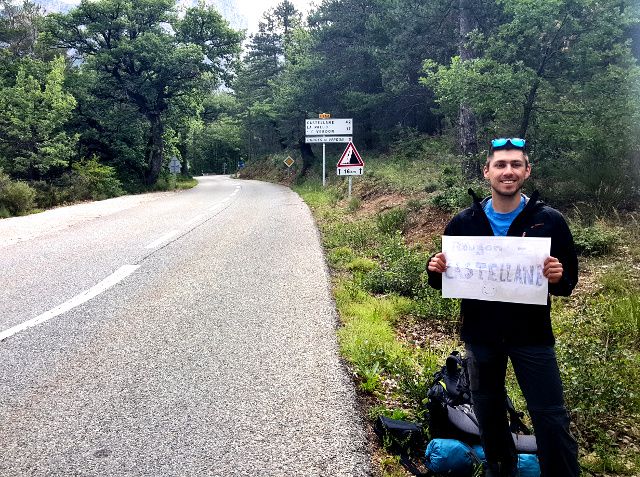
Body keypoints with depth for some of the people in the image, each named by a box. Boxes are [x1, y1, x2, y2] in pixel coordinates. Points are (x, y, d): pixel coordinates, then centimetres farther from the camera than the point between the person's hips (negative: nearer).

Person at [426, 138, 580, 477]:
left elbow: (569, 282, -2)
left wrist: (559, 277, -24)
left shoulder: (549, 221, -6)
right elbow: (443, 281, 6)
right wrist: (436, 270, -17)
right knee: (488, 413, 18)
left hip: (531, 334, -2)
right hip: (480, 335, 3)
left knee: (551, 419, 2)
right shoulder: (463, 222, -1)